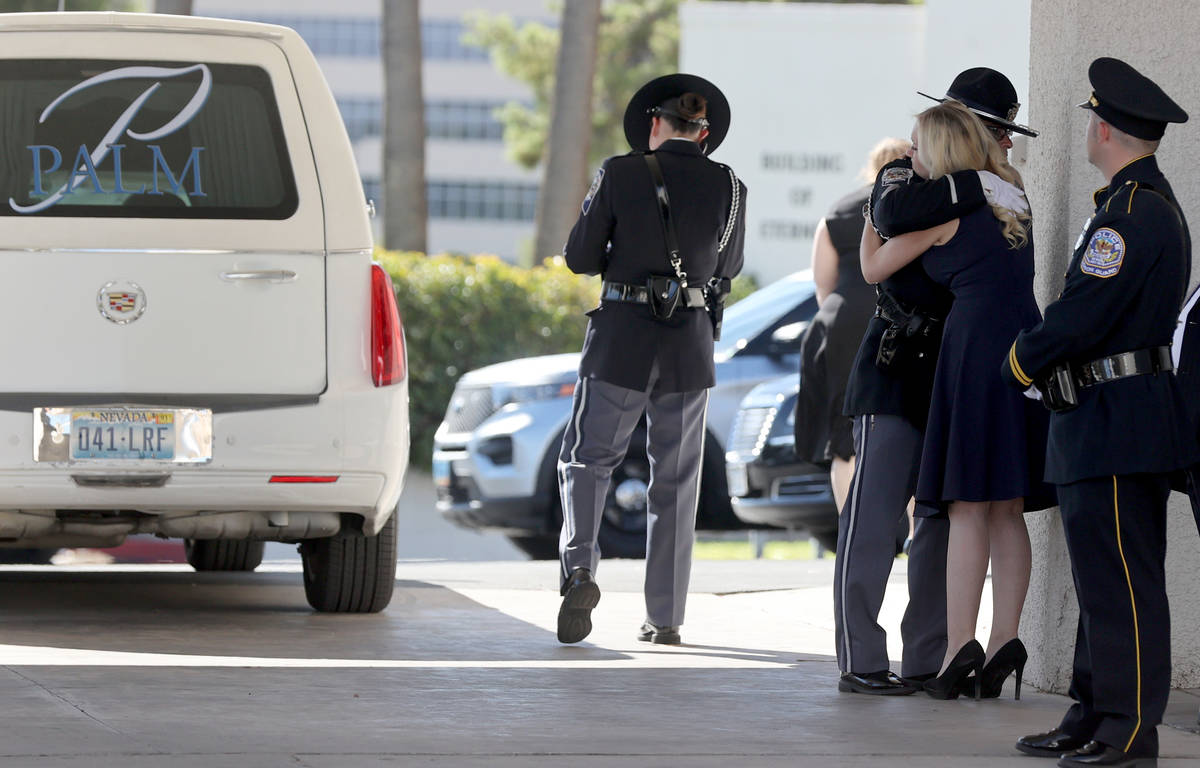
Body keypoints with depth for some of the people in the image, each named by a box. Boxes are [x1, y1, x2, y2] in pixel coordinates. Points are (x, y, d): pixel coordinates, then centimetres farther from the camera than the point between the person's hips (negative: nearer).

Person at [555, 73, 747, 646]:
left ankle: (579, 567, -16)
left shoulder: (620, 174, -5)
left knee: (586, 458, 9)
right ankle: (665, 616, 12)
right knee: (675, 479, 11)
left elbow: (579, 257, -1)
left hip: (622, 339, -2)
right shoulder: (729, 189, 1)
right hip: (691, 346, 2)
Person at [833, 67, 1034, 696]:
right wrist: (976, 189, -31)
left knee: (947, 518, 5)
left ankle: (927, 660, 9)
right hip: (896, 375, -6)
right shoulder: (908, 173, -1)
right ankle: (860, 661, -6)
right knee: (873, 515, -7)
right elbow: (891, 213, -26)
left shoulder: (995, 193, 17)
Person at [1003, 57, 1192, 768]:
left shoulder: (1131, 214, -17)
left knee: (1122, 582, -8)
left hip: (1117, 422, -11)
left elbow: (1079, 319, -21)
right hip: (1109, 422, 11)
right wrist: (1042, 359, 12)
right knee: (1104, 578, 13)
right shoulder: (1155, 202, 16)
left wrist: (1021, 362, -4)